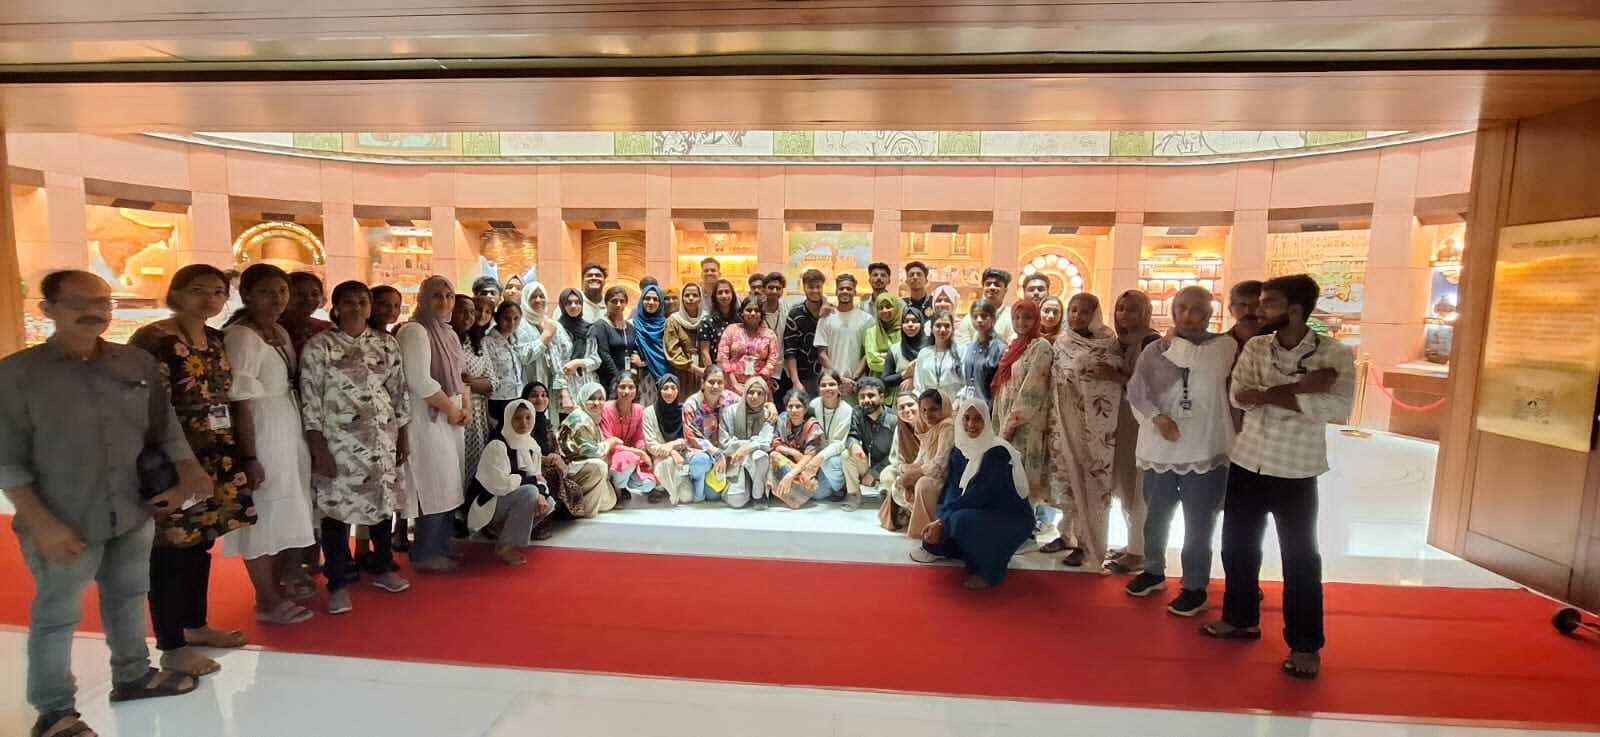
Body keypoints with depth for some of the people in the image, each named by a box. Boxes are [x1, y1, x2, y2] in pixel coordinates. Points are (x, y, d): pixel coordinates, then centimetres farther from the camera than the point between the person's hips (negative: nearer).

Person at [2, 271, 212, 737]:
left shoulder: (139, 363, 1)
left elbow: (166, 429, 6)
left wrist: (188, 475, -8)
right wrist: (42, 523, -14)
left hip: (135, 516, 4)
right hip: (65, 526, -4)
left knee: (129, 598, 19)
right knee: (57, 615, 11)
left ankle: (132, 676, 38)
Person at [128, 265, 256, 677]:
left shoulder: (216, 339, 9)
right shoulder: (151, 340, -13)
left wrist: (237, 456, 14)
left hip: (216, 461, 7)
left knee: (200, 543, 17)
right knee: (170, 549, 3)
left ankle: (195, 625, 32)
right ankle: (171, 647, 16)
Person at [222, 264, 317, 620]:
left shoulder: (281, 332, 9)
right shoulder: (241, 336, -17)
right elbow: (240, 402, -19)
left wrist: (298, 435, 9)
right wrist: (250, 457, -19)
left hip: (290, 431, 8)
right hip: (261, 434, -8)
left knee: (287, 511, 20)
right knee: (263, 516, 5)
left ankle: (286, 577, 39)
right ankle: (267, 600, 20)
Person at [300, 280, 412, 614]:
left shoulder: (387, 343, 7)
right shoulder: (319, 346, -4)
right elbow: (310, 399, -7)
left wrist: (402, 436, 9)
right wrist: (318, 447, -12)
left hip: (383, 438, 4)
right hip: (338, 440, -3)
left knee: (383, 501, 11)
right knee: (337, 506, 2)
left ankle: (382, 567, 29)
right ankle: (339, 581, 16)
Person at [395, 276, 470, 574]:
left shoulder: (449, 333, 15)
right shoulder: (414, 331, -13)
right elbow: (419, 381, -22)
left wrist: (463, 409, 4)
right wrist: (451, 409, -13)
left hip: (449, 421, 9)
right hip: (429, 421, -9)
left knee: (447, 488, 13)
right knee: (435, 489, -4)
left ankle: (439, 548, 25)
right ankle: (424, 555, 10)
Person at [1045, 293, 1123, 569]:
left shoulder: (1110, 344, -2)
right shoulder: (1060, 344, 8)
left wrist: (1113, 375, -18)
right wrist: (1051, 420, 9)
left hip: (1097, 424, -3)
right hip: (1066, 421, 4)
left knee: (1092, 479, 0)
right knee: (1067, 476, 9)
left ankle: (1086, 543, 11)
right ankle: (1068, 534, 23)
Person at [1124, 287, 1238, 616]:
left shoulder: (1223, 345, -3)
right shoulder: (1155, 349, 4)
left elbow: (1203, 362, -25)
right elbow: (1137, 391, -2)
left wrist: (1175, 343, -9)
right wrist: (1157, 418, -18)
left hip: (1204, 450, -3)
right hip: (1161, 449, 3)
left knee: (1198, 525, 6)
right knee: (1155, 516, 18)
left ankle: (1195, 587, 23)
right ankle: (1154, 571, 38)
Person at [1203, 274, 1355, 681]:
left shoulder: (1335, 353, -10)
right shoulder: (1255, 347, 0)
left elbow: (1339, 407, -25)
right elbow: (1239, 396, -13)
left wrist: (1270, 394, -21)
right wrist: (1299, 388, -22)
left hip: (1295, 472, -4)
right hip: (1246, 463, 4)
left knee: (1301, 559, 6)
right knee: (1237, 545, 15)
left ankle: (1306, 644, 24)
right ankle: (1241, 618, 35)